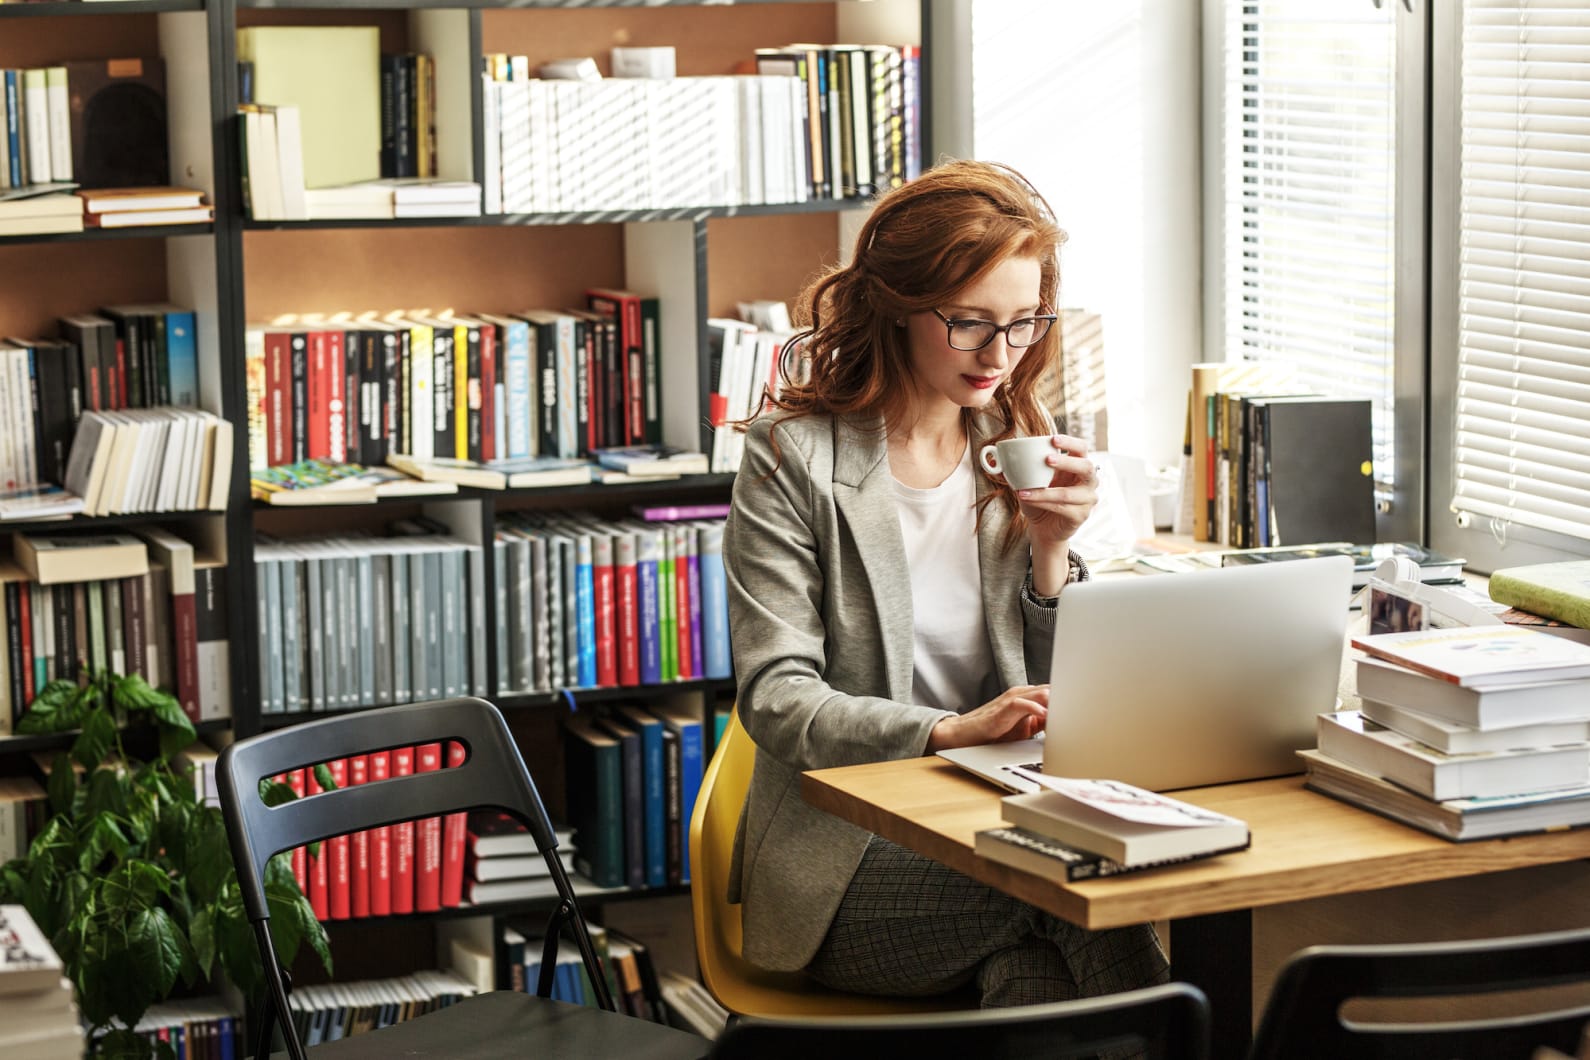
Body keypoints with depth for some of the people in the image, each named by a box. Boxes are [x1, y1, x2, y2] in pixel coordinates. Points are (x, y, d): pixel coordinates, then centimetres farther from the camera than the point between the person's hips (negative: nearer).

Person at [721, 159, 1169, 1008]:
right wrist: (948, 732, -26)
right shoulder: (794, 458, -3)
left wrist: (1051, 553, -4)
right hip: (845, 862, -4)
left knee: (1045, 980, -29)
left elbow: (1051, 701, 13)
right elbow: (774, 699, -12)